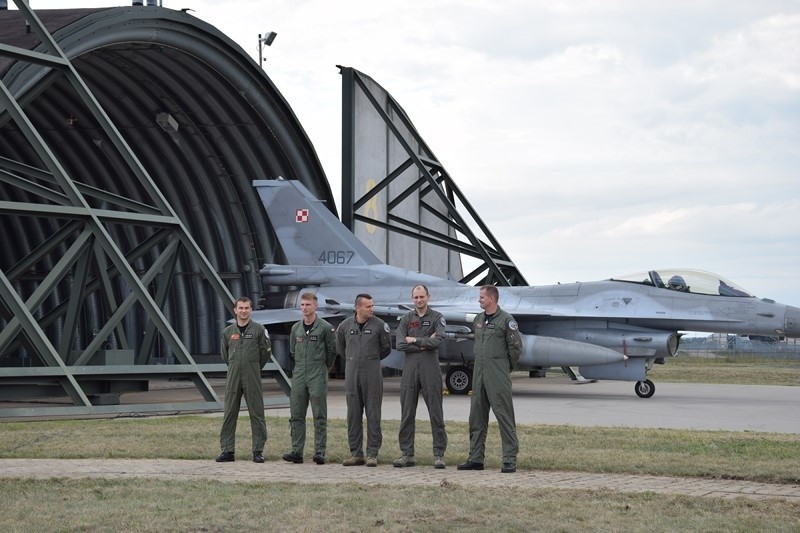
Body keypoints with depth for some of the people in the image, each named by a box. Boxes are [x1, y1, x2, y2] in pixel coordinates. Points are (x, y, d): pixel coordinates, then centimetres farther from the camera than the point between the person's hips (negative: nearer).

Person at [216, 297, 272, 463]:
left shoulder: (259, 330, -1)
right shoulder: (228, 331, 8)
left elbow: (266, 352, 3)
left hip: (252, 380, -3)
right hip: (233, 379, 3)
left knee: (257, 415, -1)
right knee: (229, 415, 3)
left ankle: (258, 451, 5)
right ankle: (228, 451, 8)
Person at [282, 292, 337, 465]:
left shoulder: (325, 328, -4)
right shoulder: (296, 328, 11)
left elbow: (332, 351, 3)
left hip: (318, 376, -5)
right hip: (298, 376, 5)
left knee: (319, 417, -4)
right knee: (296, 415, 4)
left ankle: (320, 452, -3)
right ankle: (297, 451, 8)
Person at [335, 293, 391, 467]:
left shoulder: (379, 325, -2)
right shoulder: (345, 325, 4)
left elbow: (386, 348, 9)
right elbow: (340, 348, 19)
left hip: (372, 373, -3)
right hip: (351, 373, 3)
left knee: (373, 414, -2)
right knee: (353, 414, 6)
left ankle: (372, 454, 1)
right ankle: (356, 453, 12)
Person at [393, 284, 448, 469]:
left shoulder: (437, 317, 4)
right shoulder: (406, 319, 11)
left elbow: (438, 341, -13)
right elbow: (400, 344, -2)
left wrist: (414, 340, -7)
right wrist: (424, 344, -8)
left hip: (430, 369, -3)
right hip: (410, 367, 3)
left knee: (436, 413, -2)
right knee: (407, 414, 4)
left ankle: (439, 455, 1)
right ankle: (407, 454, 9)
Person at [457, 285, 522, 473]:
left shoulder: (506, 320, -7)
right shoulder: (478, 320, 14)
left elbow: (516, 347, -6)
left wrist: (506, 367, 2)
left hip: (498, 375, -8)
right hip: (478, 373, 8)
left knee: (504, 416, -6)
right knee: (477, 417, 9)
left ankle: (510, 460, -5)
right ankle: (475, 458, 15)